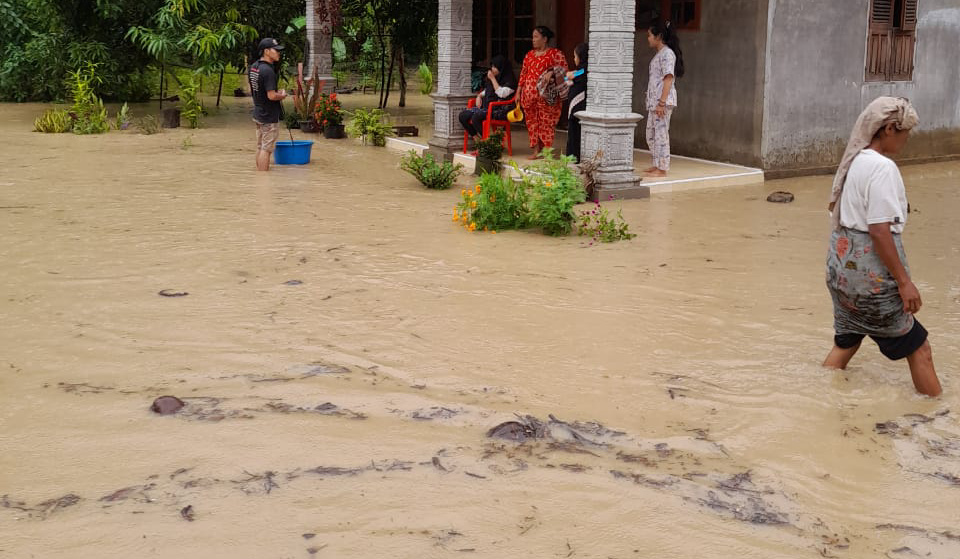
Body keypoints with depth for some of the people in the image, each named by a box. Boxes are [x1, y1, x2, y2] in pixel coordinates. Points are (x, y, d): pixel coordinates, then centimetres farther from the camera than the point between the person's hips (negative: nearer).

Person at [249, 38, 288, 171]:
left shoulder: (253, 67, 7)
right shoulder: (268, 70, -23)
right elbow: (272, 96, -26)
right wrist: (283, 95, -5)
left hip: (258, 114, 9)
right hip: (269, 116, -9)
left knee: (260, 147, 16)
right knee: (266, 149, -4)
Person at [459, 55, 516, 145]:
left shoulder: (510, 81, -5)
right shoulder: (495, 78, 19)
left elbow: (501, 93, -20)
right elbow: (486, 91, 33)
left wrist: (492, 79, -13)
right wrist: (479, 96, 11)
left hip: (499, 110, -9)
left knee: (476, 117, -33)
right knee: (463, 115, -8)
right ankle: (477, 140, -8)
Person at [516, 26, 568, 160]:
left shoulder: (556, 54, -2)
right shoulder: (529, 55, 16)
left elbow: (564, 72, -5)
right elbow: (523, 74, 18)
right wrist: (518, 92, 14)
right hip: (529, 95, 6)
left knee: (546, 122, -4)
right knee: (532, 121, 6)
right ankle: (536, 151, 11)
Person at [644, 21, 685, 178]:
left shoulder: (667, 53, -12)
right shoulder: (659, 54, 19)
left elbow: (668, 79, -18)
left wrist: (662, 103, -23)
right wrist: (655, 102, 16)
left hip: (663, 101, -10)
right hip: (654, 100, 10)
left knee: (661, 133, -7)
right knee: (651, 134, 14)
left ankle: (662, 169, -3)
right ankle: (657, 165, 23)